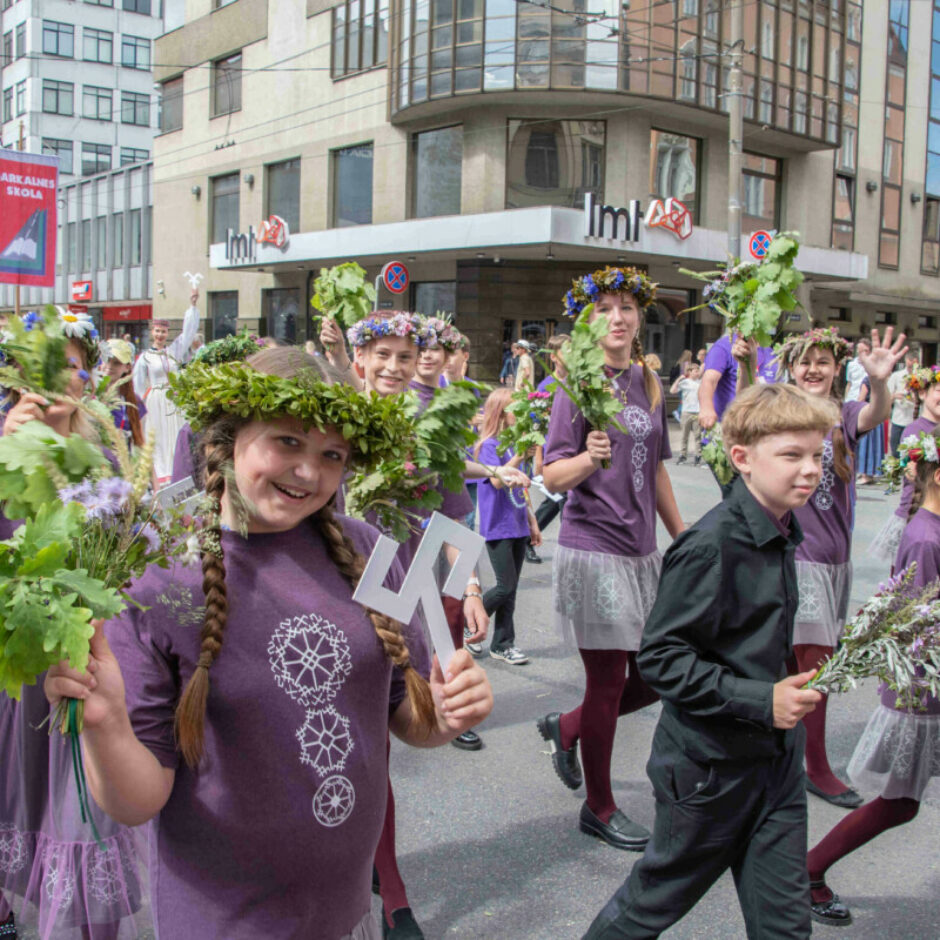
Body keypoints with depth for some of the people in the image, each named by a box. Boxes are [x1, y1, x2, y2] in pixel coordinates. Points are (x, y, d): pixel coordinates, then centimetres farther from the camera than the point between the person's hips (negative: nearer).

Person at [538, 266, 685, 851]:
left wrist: (685, 539, 19)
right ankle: (599, 808, 20)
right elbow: (553, 477, -10)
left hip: (643, 550, 7)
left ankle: (566, 728, 34)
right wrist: (589, 456, -30)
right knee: (607, 680, 1)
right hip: (592, 547, -6)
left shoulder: (650, 385, 11)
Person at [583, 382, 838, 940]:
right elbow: (661, 658, -23)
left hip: (776, 763, 8)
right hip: (709, 766, -8)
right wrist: (760, 700, -25)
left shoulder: (779, 537, 5)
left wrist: (788, 691, 8)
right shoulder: (711, 547, -23)